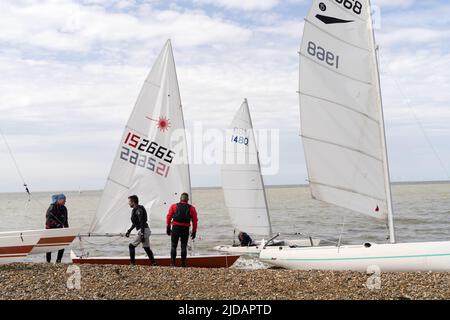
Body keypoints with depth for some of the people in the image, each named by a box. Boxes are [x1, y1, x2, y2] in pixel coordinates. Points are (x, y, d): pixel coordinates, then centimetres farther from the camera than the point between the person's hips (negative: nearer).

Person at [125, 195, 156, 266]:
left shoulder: (138, 210, -16)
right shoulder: (134, 210, 15)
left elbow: (142, 223, -22)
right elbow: (135, 223, 26)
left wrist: (142, 234, -25)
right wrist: (129, 231, 27)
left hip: (143, 230, -10)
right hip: (146, 230, 10)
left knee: (131, 246, -4)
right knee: (146, 247, 12)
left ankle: (132, 263, -3)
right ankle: (153, 263, 13)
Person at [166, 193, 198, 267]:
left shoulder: (174, 206, 4)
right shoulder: (191, 208, 5)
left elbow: (169, 217, 0)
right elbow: (195, 220, 3)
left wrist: (168, 228, 6)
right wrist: (194, 231, 8)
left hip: (175, 228, 0)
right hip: (185, 230, 0)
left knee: (173, 246, 9)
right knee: (184, 247, 7)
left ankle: (172, 263, 3)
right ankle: (183, 264, 5)